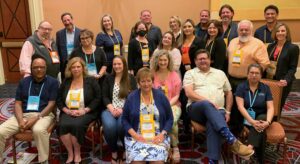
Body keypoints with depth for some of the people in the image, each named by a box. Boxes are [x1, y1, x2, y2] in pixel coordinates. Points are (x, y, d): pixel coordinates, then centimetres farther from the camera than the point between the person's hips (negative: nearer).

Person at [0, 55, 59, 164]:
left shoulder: (52, 82, 2)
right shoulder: (23, 82, 13)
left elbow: (51, 104, -5)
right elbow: (17, 103, 8)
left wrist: (36, 118, -18)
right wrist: (20, 120, -10)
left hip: (43, 115, -4)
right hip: (23, 114, 4)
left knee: (39, 130, -37)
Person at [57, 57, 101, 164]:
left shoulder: (91, 81, 3)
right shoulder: (66, 82, 14)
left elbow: (97, 98, -3)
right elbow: (59, 100, 13)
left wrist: (84, 110, -13)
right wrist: (66, 110, -6)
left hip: (86, 113, -3)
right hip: (68, 113, 3)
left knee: (76, 125, -33)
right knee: (62, 125, -29)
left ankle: (77, 153, -9)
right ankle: (70, 153, -9)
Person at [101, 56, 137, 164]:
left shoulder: (131, 79, 9)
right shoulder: (108, 78, 14)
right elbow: (105, 97, 7)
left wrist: (122, 109, -14)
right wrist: (111, 109, -11)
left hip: (126, 110, -1)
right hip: (110, 109, 2)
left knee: (122, 124, -34)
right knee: (109, 126, -31)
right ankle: (114, 152, -5)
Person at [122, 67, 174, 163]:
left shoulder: (161, 96, 6)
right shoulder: (131, 97, 5)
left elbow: (170, 118, 9)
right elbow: (124, 119, 8)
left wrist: (163, 134, -6)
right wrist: (134, 134, -7)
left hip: (158, 137, 0)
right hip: (136, 137, 0)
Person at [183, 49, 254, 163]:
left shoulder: (220, 73, 23)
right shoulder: (190, 73, 12)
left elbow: (229, 93, 23)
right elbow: (189, 93, -4)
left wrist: (227, 111, 9)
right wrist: (207, 101, -15)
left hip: (217, 111, 2)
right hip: (196, 108, -2)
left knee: (212, 124, -35)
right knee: (206, 105, -39)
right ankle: (232, 141, -47)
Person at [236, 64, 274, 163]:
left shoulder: (265, 88, 4)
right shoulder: (241, 87, -1)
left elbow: (270, 107, -5)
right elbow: (240, 106, -13)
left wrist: (268, 121, -27)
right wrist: (252, 121, -28)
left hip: (262, 116, 1)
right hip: (246, 117, -1)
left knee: (260, 125, -35)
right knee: (260, 129, -33)